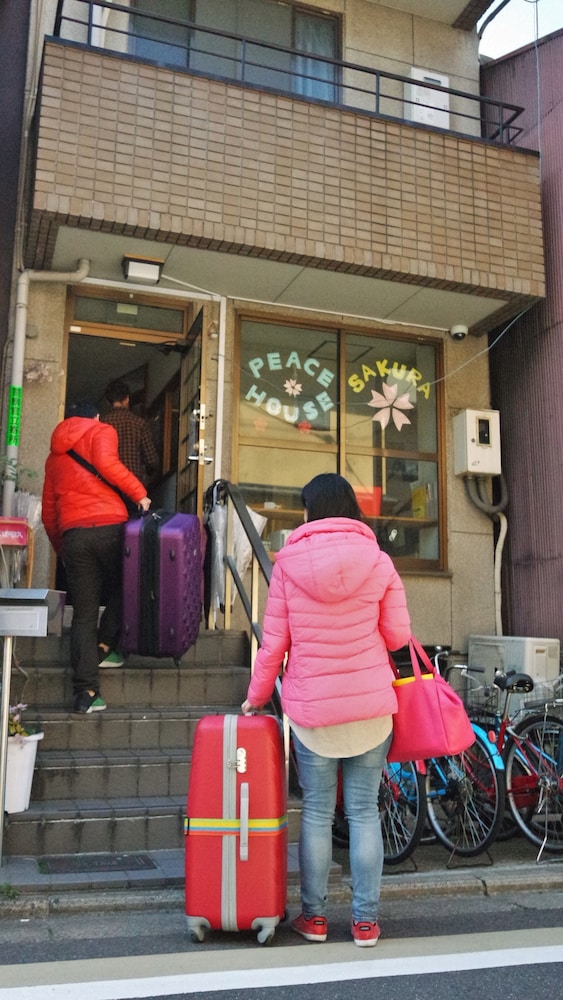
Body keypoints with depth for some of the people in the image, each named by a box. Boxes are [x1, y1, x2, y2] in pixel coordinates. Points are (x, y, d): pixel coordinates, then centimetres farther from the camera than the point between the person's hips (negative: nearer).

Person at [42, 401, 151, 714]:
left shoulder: (55, 454, 26)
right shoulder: (101, 431, 11)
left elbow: (48, 512, 23)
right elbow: (106, 463, -12)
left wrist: (61, 549, 31)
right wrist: (139, 493, -5)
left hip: (72, 534, 4)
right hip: (109, 526, -4)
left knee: (83, 614, 5)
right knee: (121, 588, 23)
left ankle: (86, 692, 1)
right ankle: (104, 646, 12)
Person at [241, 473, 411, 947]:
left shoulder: (288, 562, -4)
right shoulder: (378, 561, -3)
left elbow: (273, 643, -2)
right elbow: (398, 635, -1)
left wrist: (256, 696, 12)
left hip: (311, 706, 0)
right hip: (371, 704, 1)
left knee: (317, 812, 11)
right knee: (365, 811, 9)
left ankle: (313, 916, 20)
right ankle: (366, 920, 16)